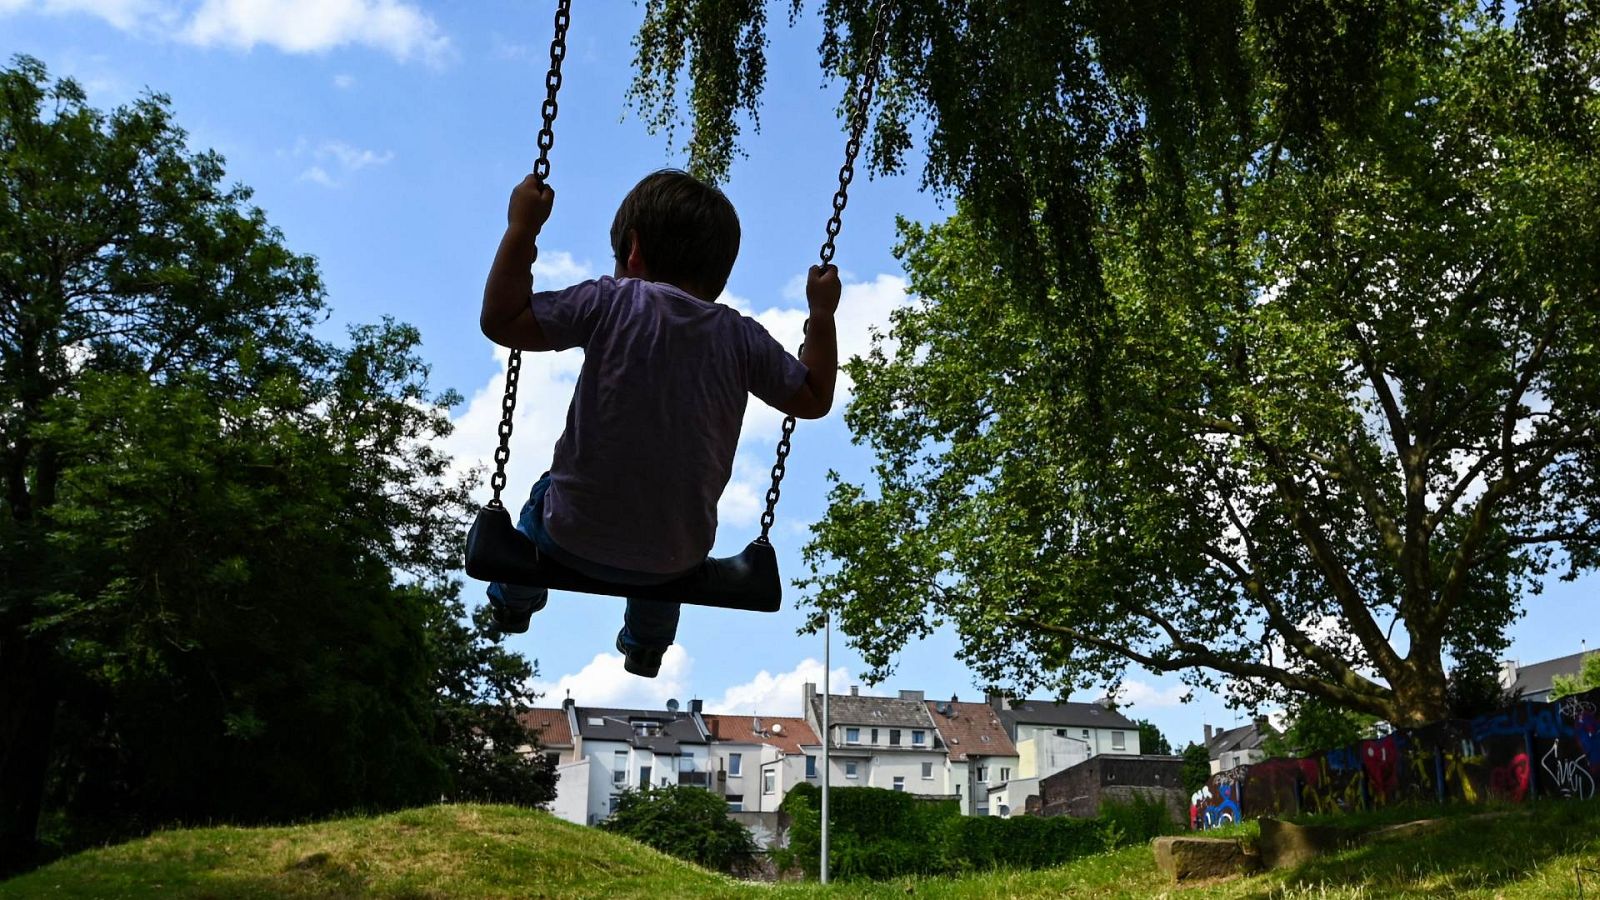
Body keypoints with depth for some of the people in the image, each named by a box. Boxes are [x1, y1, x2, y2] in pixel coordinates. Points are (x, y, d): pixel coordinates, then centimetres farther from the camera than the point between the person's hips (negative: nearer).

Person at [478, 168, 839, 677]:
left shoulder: (612, 301, -14)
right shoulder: (742, 338, -6)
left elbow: (500, 320, -13)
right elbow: (814, 400, 6)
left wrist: (522, 229, -7)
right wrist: (822, 312, 14)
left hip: (577, 540, -2)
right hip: (675, 562, 2)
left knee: (545, 495, 36)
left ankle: (515, 599, 59)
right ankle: (647, 644, 59)